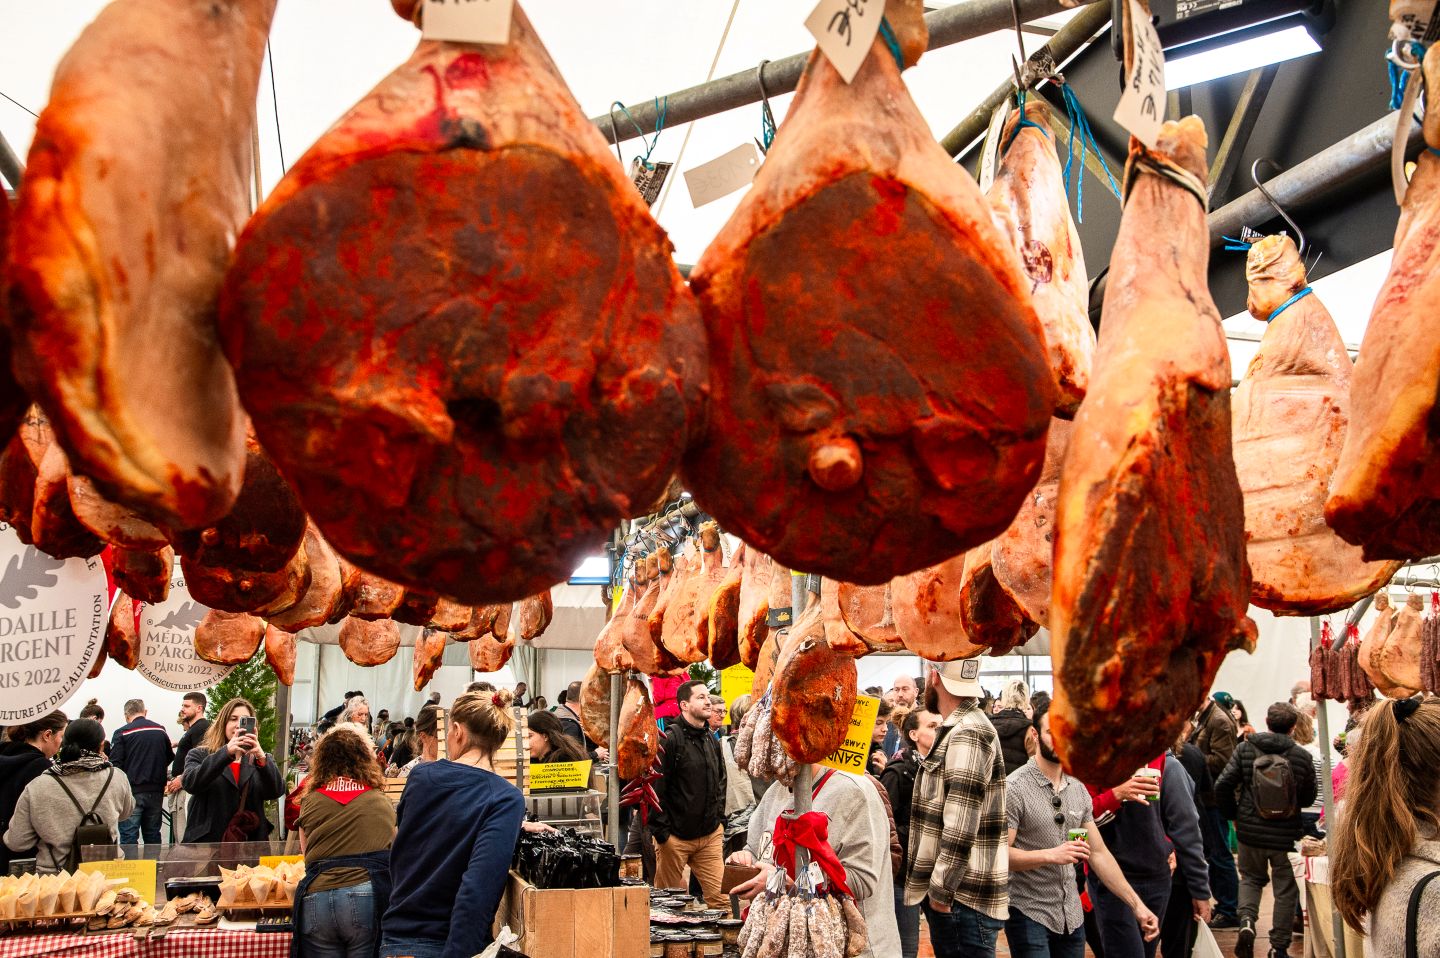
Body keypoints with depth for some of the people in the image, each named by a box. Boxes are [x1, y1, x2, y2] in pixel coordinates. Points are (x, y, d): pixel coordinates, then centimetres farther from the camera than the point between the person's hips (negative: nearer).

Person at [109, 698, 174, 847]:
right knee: (152, 835, 13)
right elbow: (170, 758, 16)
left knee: (128, 836, -2)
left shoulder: (122, 733, -7)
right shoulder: (160, 730, 6)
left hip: (132, 792, -4)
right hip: (156, 792, 4)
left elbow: (115, 764, -11)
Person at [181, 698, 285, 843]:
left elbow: (277, 791, -6)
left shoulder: (259, 759, 12)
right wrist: (226, 752, -25)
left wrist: (261, 758, -23)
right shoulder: (200, 755, 8)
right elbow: (190, 783, -13)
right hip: (207, 842, -2)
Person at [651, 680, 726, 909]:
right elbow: (655, 788, -14)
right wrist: (662, 832, -15)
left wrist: (720, 820, 14)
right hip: (676, 838, -6)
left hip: (710, 836, 6)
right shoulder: (669, 739, -12)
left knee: (720, 897, 0)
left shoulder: (712, 741, 12)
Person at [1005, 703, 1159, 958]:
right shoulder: (1014, 788, -13)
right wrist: (1050, 855, -28)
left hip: (1072, 915, 6)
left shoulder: (1078, 789, 8)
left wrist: (1136, 904, 5)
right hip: (1029, 914, -6)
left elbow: (1099, 853, 10)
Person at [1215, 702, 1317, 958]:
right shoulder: (1302, 756, -10)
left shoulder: (1245, 749, -8)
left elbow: (1223, 785, -10)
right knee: (1285, 888, 14)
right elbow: (1309, 798, 1)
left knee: (1251, 878, 22)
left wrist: (1234, 815, 6)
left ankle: (1246, 921, -3)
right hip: (1286, 834, -1)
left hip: (1250, 831, 1)